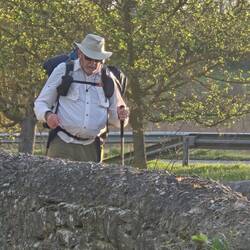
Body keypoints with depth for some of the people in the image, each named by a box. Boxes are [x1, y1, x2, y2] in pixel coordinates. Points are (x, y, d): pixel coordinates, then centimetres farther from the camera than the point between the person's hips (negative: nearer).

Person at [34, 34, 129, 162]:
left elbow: (113, 117, 18)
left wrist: (121, 116, -6)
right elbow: (40, 104, 7)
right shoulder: (63, 70, 5)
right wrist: (47, 115, -16)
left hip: (91, 149, 3)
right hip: (62, 144, -2)